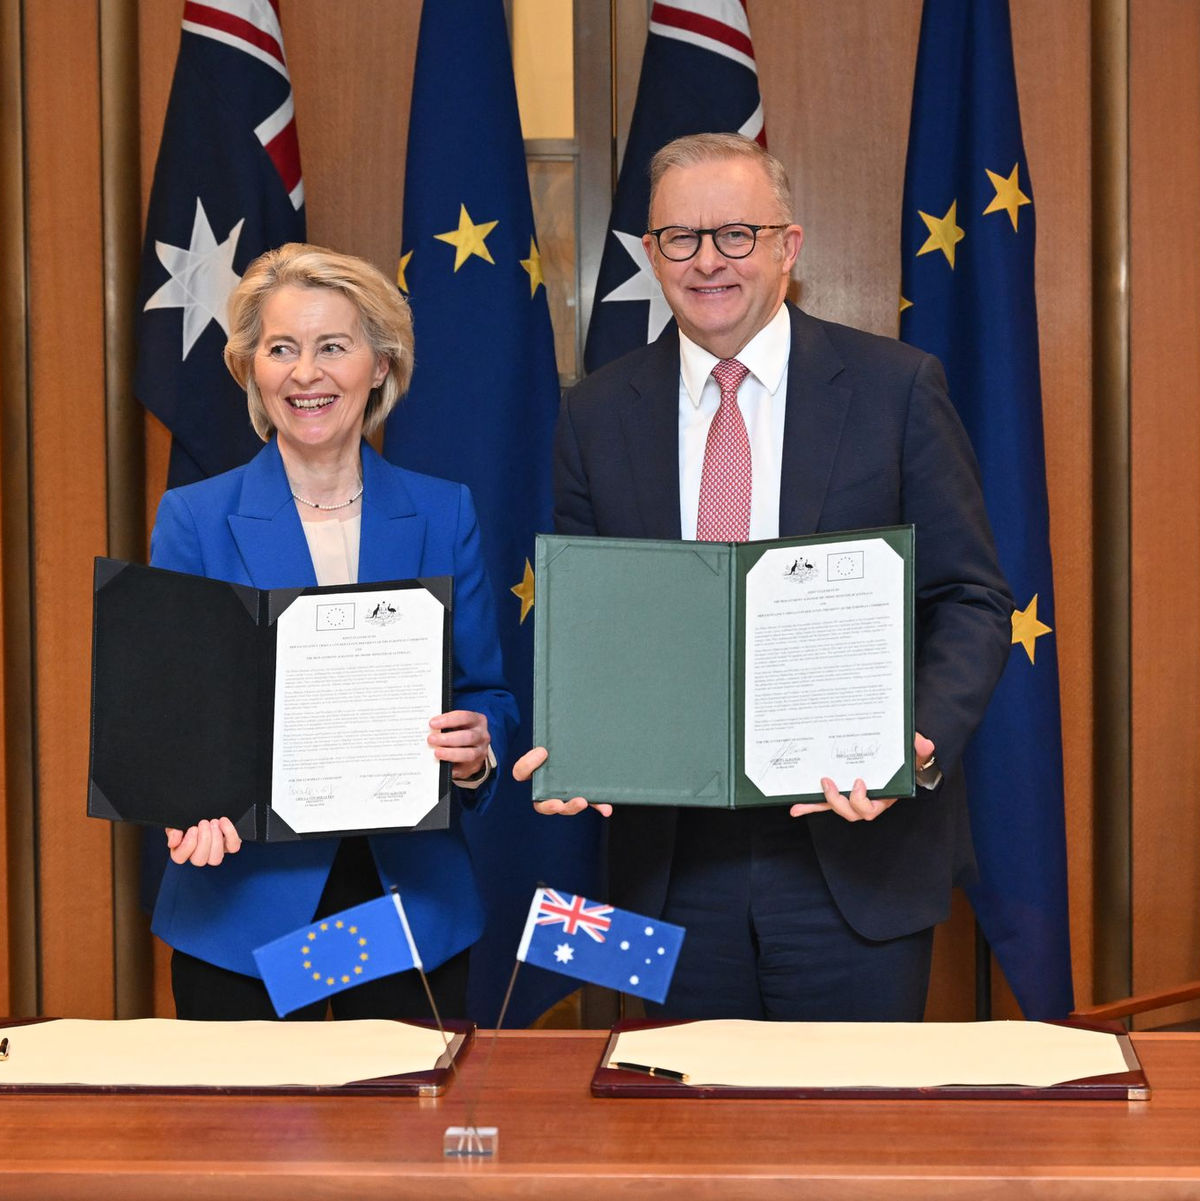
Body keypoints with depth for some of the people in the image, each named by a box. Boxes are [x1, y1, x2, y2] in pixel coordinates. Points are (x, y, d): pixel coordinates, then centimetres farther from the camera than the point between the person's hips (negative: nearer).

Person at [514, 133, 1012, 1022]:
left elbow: (971, 601, -2)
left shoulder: (898, 387, -2)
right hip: (673, 858, 2)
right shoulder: (597, 414, 5)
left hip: (857, 834, -2)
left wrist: (923, 741, -20)